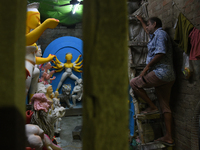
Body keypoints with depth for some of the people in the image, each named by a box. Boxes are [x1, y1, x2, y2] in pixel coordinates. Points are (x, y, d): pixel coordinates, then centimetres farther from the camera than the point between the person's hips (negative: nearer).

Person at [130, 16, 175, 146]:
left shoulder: (160, 33, -5)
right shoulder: (156, 34, 25)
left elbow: (160, 53, -19)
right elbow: (148, 31, 49)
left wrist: (146, 68, -15)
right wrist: (141, 21, 60)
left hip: (161, 72, -10)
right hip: (168, 76, 10)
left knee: (134, 83, -4)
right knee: (165, 107, 7)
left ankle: (152, 107, 0)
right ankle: (169, 137, 9)